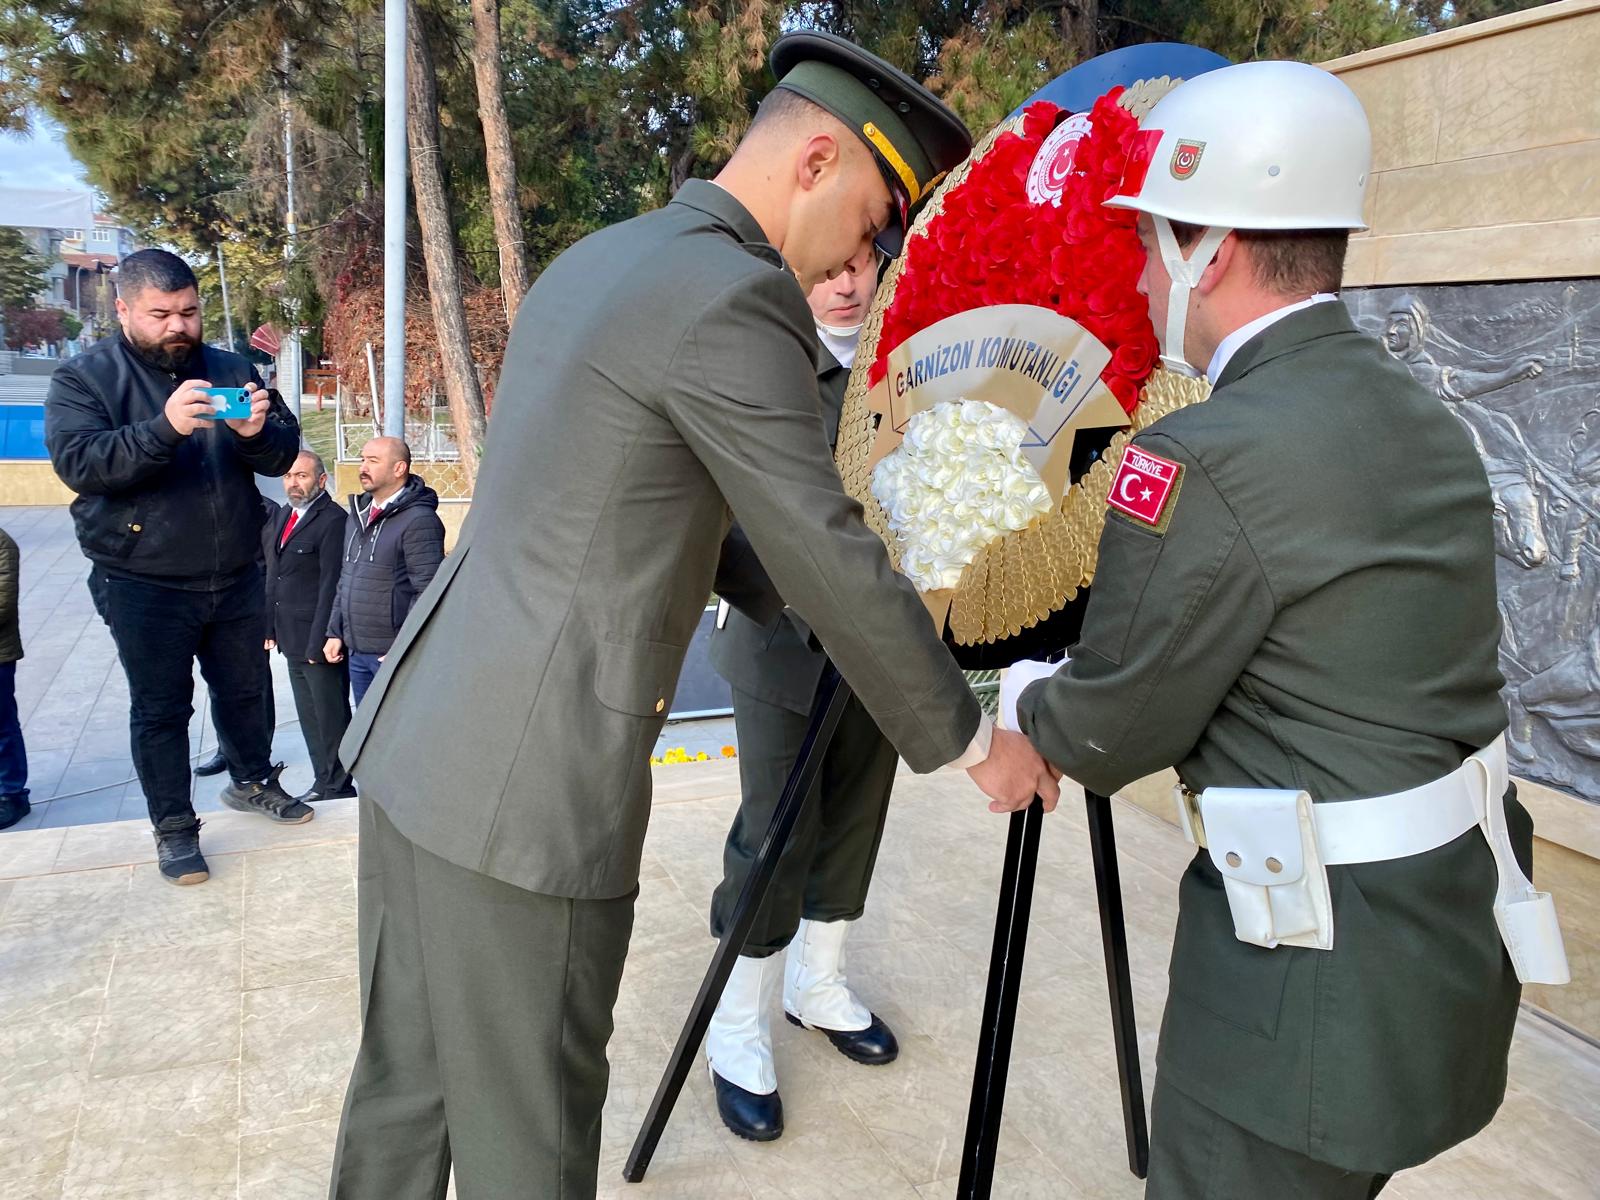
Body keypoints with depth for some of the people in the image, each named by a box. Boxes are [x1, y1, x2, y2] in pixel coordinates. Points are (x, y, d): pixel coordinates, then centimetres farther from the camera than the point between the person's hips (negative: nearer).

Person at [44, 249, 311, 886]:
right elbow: (78, 463, -20)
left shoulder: (229, 370, 5)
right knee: (160, 708, 5)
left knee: (245, 689, 18)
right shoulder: (84, 377, -5)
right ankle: (173, 827, 19)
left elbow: (285, 454, 2)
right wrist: (163, 427, -35)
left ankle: (252, 781, 40)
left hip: (236, 576, 4)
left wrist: (259, 432, -23)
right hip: (144, 586, -3)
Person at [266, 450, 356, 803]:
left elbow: (331, 585, -18)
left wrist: (320, 641, -20)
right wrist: (271, 627, 12)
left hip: (319, 640, -9)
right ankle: (323, 783, 28)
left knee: (330, 718, 2)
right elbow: (272, 573, 18)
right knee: (309, 717, 17)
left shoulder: (332, 520, -15)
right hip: (292, 639, 9)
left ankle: (337, 788, 14)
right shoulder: (282, 516, 13)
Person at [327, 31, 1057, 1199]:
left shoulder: (594, 260, 14)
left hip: (420, 745, 9)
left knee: (406, 1090, 19)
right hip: (523, 792, -9)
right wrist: (972, 739, 1)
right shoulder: (732, 295, -15)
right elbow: (833, 563, -13)